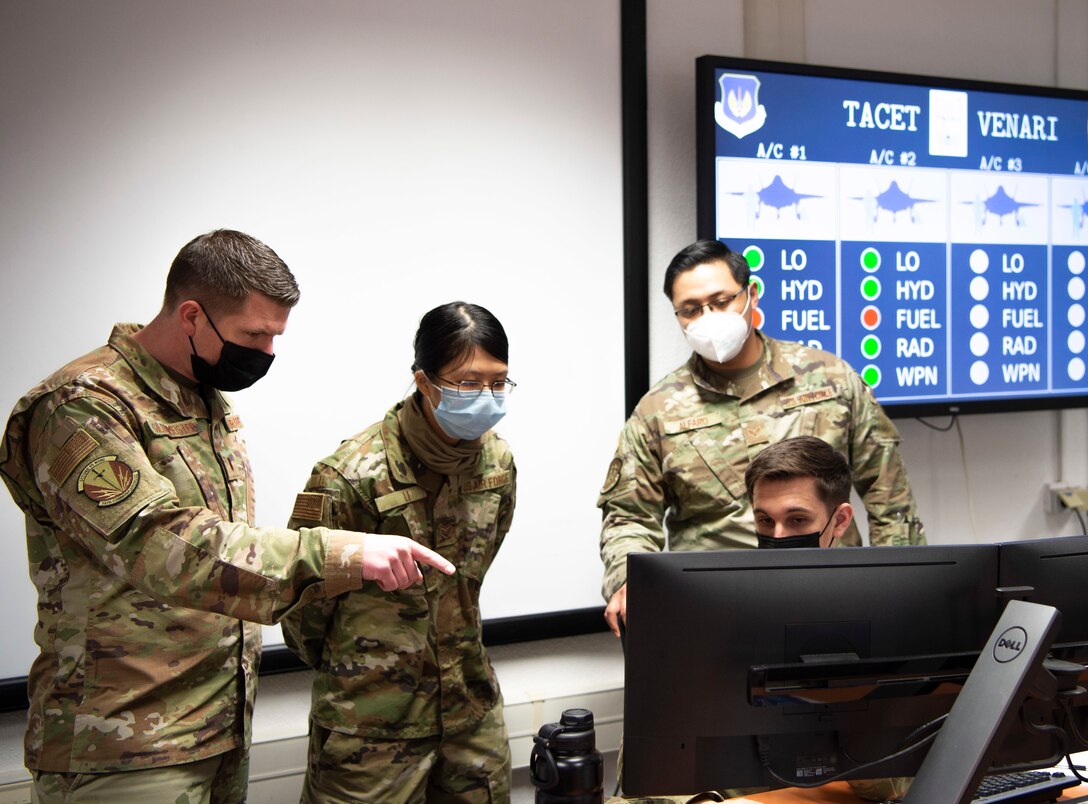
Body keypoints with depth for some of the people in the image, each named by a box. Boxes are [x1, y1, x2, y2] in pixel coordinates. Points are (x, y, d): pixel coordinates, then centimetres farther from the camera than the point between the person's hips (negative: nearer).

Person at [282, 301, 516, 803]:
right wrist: (350, 673, 7)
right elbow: (304, 599, -7)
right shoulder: (351, 477, -20)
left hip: (472, 707, 6)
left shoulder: (498, 464, -1)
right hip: (372, 726, -5)